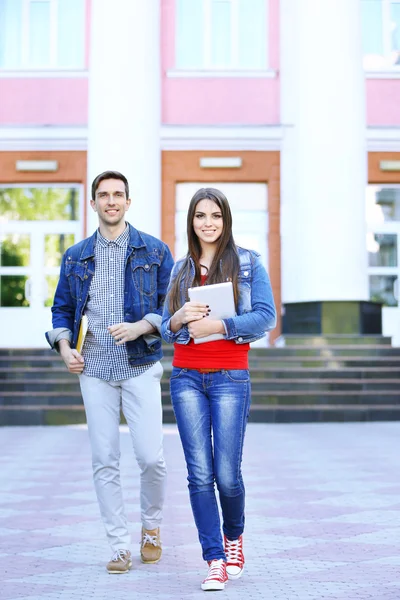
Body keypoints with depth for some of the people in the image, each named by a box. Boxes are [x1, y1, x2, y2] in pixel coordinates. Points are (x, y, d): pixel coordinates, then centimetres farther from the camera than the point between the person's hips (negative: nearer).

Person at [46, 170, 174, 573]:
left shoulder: (155, 251, 5)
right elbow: (62, 309, 16)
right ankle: (120, 547, 11)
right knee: (104, 462, 1)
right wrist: (64, 347, -1)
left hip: (141, 367, -2)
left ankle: (151, 526, 21)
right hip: (94, 370, 2)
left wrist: (142, 326, -14)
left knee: (150, 457, -6)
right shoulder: (75, 257, 12)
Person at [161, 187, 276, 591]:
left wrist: (220, 325, -17)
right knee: (200, 473, -3)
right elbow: (166, 327, 14)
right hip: (186, 378, 3)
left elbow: (266, 316, -5)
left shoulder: (248, 263, 4)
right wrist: (179, 319, -8)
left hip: (230, 377, -3)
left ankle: (233, 537, 27)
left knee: (227, 474, -4)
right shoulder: (180, 269, 14)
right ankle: (215, 561, 5)